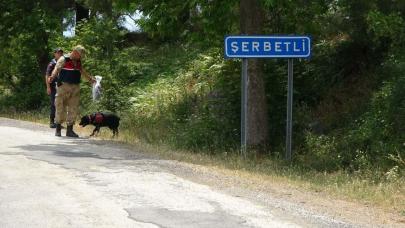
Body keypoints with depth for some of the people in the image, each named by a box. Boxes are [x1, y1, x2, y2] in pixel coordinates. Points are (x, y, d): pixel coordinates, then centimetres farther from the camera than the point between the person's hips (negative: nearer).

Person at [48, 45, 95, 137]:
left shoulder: (78, 61, 17)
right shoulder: (64, 59, -6)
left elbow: (82, 71, 34)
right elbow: (57, 68, -21)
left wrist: (90, 78, 45)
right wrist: (52, 76, -40)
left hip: (75, 88, 7)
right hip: (64, 87, -7)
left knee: (73, 109, 4)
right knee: (61, 108, -2)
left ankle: (69, 130, 10)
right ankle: (58, 129, 8)